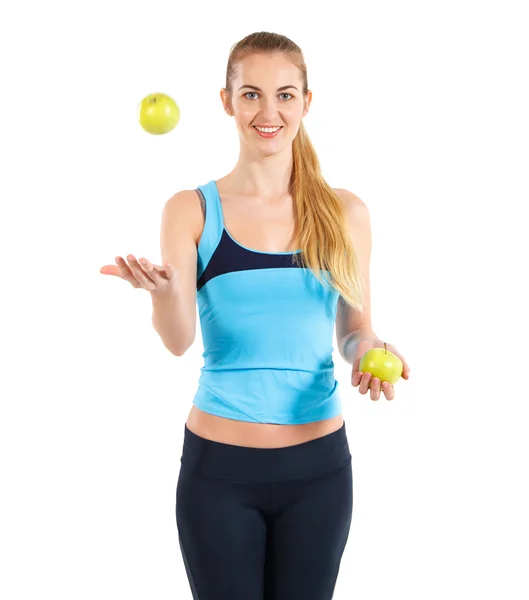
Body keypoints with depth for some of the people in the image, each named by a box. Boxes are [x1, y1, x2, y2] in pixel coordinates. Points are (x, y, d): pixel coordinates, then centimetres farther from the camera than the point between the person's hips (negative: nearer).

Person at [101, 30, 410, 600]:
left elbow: (355, 328, 10)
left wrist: (367, 349, -13)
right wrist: (163, 291, -35)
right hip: (219, 467, -1)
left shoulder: (344, 212, 2)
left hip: (318, 465, 2)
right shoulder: (192, 210, -3)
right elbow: (178, 340, -14)